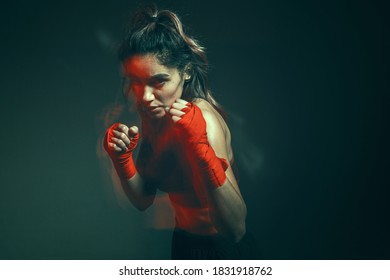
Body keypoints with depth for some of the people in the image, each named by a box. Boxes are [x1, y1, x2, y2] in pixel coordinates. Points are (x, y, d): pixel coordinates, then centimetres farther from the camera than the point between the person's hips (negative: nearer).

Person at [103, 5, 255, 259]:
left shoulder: (201, 119, -28)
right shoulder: (155, 113, -7)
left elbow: (235, 229, -34)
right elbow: (143, 200, -3)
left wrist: (199, 148, -45)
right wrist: (121, 158, -21)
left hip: (219, 249, -6)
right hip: (184, 243, 7)